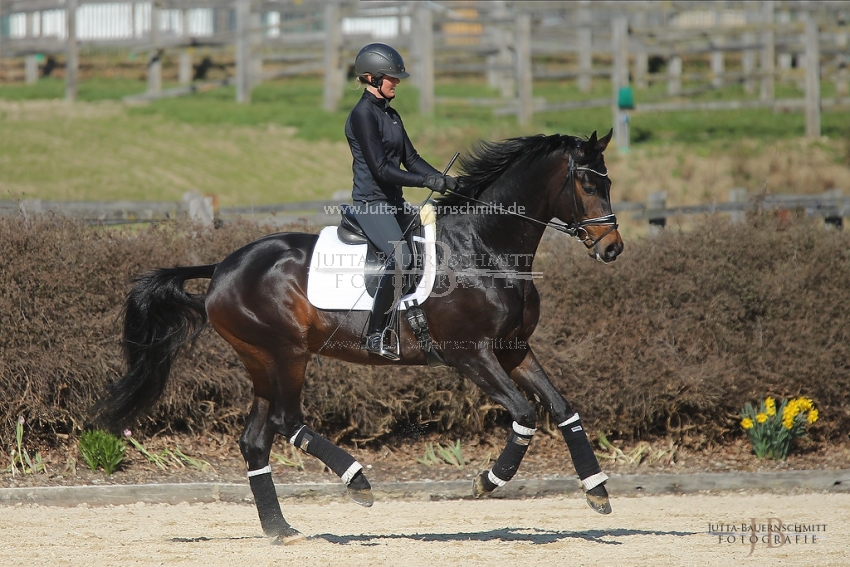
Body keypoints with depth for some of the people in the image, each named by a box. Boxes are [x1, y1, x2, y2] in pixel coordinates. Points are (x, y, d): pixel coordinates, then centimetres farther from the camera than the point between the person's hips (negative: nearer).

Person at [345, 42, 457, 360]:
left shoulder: (391, 115, 15)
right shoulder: (363, 114, -13)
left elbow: (411, 159, 16)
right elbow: (381, 169, -19)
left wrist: (444, 181, 1)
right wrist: (428, 182, -20)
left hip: (394, 202, 10)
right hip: (371, 203, -10)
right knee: (400, 256, -29)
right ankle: (375, 336, -26)